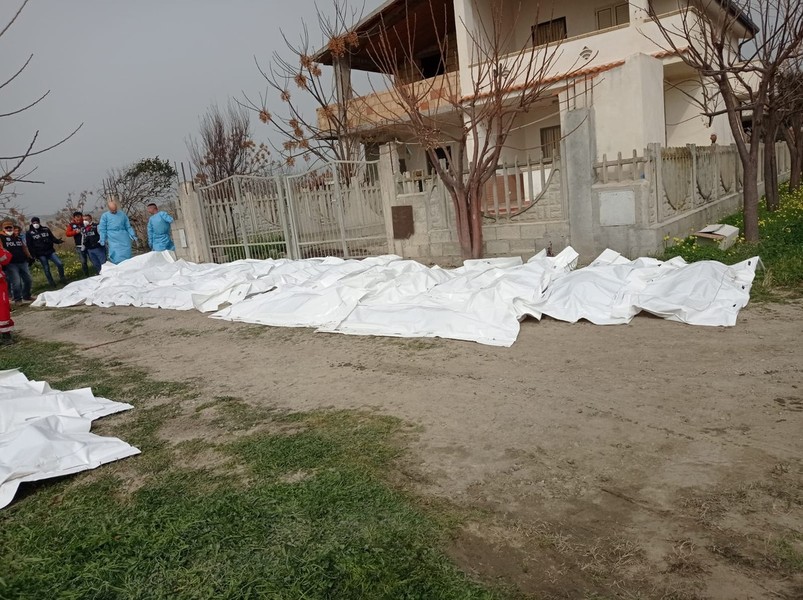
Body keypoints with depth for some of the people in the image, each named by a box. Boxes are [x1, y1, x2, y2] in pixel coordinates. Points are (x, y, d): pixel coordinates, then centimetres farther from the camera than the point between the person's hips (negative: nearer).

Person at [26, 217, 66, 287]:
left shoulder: (46, 229, 9)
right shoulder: (29, 233, 2)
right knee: (46, 269, 2)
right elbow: (30, 246, 0)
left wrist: (58, 241, -12)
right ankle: (51, 282, 14)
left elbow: (52, 238, 10)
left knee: (59, 264, -9)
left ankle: (62, 278, 8)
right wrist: (34, 255, -7)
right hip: (41, 255, -2)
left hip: (50, 251, 2)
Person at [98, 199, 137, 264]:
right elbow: (102, 229, 4)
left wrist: (133, 235, 8)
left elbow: (128, 226, 16)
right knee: (116, 257, -9)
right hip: (113, 239, -3)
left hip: (124, 238, 3)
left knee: (126, 255, 1)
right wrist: (103, 240, -1)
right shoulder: (105, 216, 4)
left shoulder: (122, 214, 12)